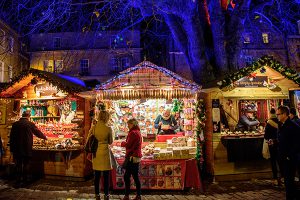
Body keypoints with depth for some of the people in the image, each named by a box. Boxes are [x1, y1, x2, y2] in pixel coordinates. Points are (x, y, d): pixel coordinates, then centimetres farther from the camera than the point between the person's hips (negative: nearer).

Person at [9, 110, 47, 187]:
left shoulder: (15, 124, 1)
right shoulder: (30, 124, -6)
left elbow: (11, 137, 3)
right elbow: (38, 132, 5)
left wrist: (12, 148, 10)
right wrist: (45, 137, 24)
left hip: (17, 149, 3)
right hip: (27, 148, -2)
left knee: (18, 164, 10)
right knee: (26, 164, 9)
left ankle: (18, 181, 12)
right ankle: (24, 180, 16)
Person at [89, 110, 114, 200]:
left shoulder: (93, 128, -4)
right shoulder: (108, 129, -10)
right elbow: (110, 142, 0)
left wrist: (92, 126, 8)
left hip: (96, 152, 3)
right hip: (105, 152, -3)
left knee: (97, 176, 12)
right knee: (106, 176, 7)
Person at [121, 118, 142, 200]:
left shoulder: (132, 132, -13)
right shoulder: (138, 132, 15)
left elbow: (128, 145, -15)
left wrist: (122, 143, 2)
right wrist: (126, 143, 6)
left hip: (132, 157, -10)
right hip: (137, 157, 10)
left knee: (126, 176, -3)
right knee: (135, 176, 13)